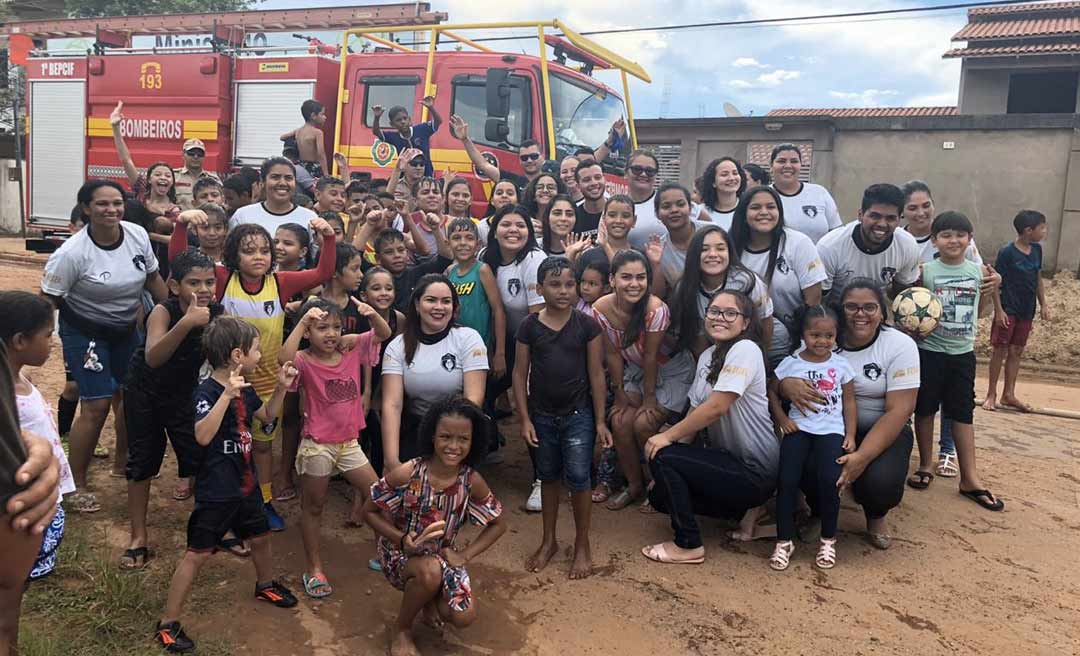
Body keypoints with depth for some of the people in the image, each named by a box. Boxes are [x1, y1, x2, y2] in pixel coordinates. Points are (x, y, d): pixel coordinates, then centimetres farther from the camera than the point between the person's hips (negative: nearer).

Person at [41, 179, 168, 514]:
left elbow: (152, 278, 4)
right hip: (85, 332, -5)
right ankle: (77, 484, 9)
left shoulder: (138, 235, -11)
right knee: (97, 406, -9)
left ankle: (121, 461, 39)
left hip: (127, 329, 6)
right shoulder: (72, 253, -24)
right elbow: (47, 300, -15)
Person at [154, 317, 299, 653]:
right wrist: (227, 394, -43)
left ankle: (265, 585, 50)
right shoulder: (208, 391, -22)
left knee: (260, 537, 24)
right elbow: (203, 436, -36)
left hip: (246, 484, 8)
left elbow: (267, 415, 21)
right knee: (197, 554, 0)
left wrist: (280, 387, 6)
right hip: (215, 492, -8)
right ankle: (168, 624, 13)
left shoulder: (244, 388, 4)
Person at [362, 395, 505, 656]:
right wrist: (403, 540, -25)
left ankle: (430, 597, 20)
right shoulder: (406, 473, -25)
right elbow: (369, 511, -11)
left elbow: (498, 524, -1)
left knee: (464, 618, -15)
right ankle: (401, 630, -5)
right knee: (430, 571, -36)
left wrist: (465, 555, -11)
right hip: (400, 553, -3)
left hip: (442, 555, 3)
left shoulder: (472, 481, -16)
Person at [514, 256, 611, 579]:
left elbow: (596, 374, -3)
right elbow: (520, 374, 0)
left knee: (577, 477, -3)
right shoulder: (529, 326, -4)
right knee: (549, 477, 15)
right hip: (542, 416, 2)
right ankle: (548, 541, 31)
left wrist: (600, 421, -3)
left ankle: (582, 544, 17)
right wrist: (525, 419, -4)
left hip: (578, 414, -2)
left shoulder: (587, 325, -6)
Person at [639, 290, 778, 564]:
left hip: (755, 470, -9)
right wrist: (667, 475, 0)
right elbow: (695, 411, 6)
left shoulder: (745, 349, -18)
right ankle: (743, 509, 15)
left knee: (661, 456, -18)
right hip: (727, 458, 9)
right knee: (660, 496, 6)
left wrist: (668, 436, -16)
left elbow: (717, 407, -24)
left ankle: (688, 546, -4)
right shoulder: (707, 356, 8)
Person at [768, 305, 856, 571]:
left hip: (831, 430, 0)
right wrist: (782, 419, -2)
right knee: (787, 481, -13)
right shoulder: (790, 363, 2)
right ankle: (784, 541, 1)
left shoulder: (841, 365, 4)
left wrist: (850, 435, 2)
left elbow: (849, 401, 8)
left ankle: (828, 540, 5)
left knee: (830, 481, -17)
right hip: (798, 428, 0)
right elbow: (772, 391, 10)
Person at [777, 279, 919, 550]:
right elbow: (778, 381, -2)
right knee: (805, 469, -29)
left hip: (883, 430, -1)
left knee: (880, 483, -30)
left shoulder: (900, 345, -9)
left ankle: (876, 518, 11)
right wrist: (787, 385, -30)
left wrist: (862, 457, -28)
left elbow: (898, 411, -16)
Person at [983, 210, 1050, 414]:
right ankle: (991, 394, 11)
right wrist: (999, 310, -16)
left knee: (1017, 352, 11)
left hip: (1027, 311, 6)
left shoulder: (1037, 249, 4)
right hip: (1008, 310, -6)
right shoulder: (1007, 252, -15)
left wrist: (1043, 305, 10)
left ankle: (1009, 394, 20)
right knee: (1001, 351, 1)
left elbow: (1038, 278, 12)